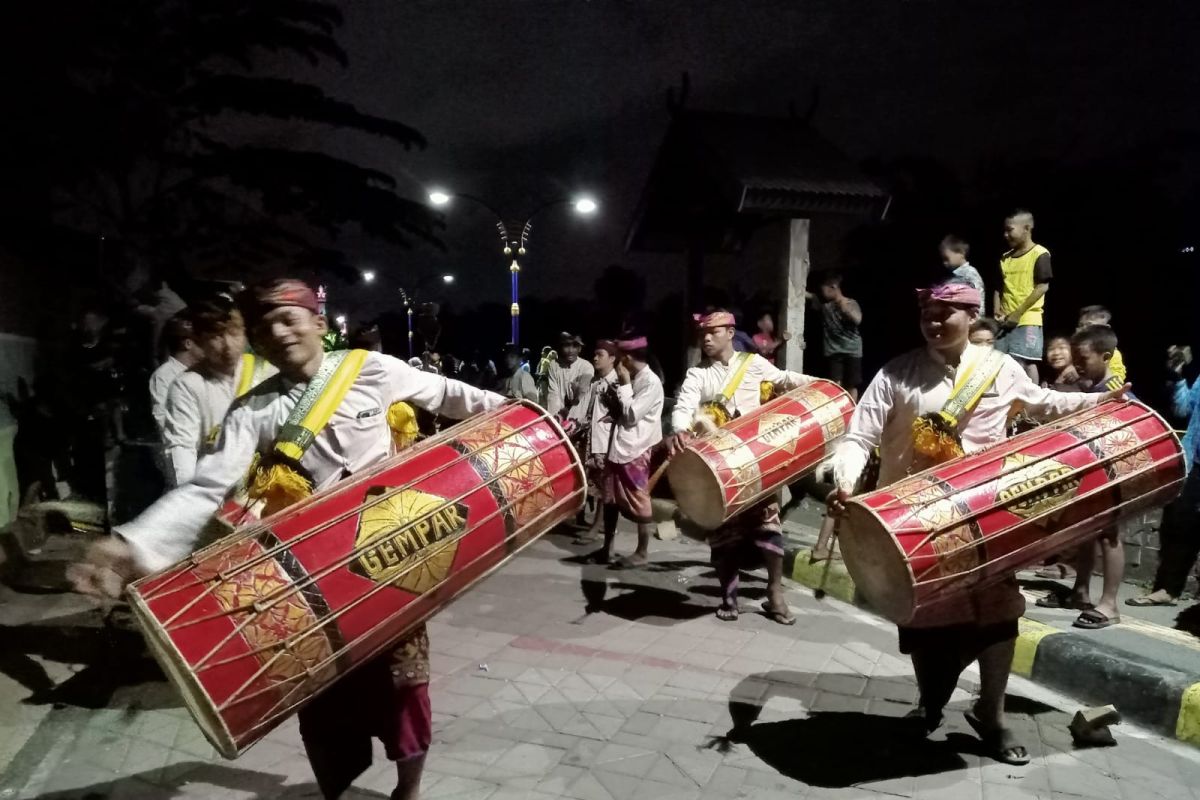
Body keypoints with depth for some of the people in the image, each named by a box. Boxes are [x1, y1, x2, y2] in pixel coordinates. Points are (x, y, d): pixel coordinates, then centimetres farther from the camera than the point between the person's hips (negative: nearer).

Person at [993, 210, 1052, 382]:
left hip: (1028, 320, -6)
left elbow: (1042, 286, -10)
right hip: (1005, 321, 6)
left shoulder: (1040, 254, -5)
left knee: (1026, 363, -5)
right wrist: (997, 312, 2)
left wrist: (1018, 313, -13)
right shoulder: (1005, 258, 15)